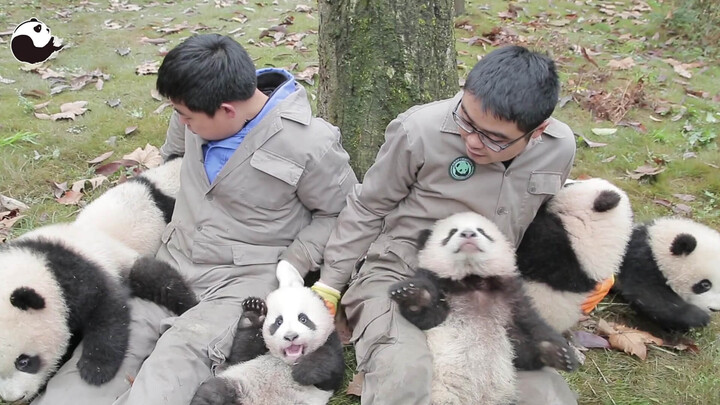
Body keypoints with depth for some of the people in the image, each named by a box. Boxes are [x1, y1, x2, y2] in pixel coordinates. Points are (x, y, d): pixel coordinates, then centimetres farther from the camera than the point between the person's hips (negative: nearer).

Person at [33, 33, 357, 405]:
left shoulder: (312, 146, -18)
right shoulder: (203, 108, -2)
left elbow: (341, 212, -2)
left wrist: (296, 262, -12)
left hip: (245, 278, -5)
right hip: (174, 262, 6)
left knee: (179, 356, -31)